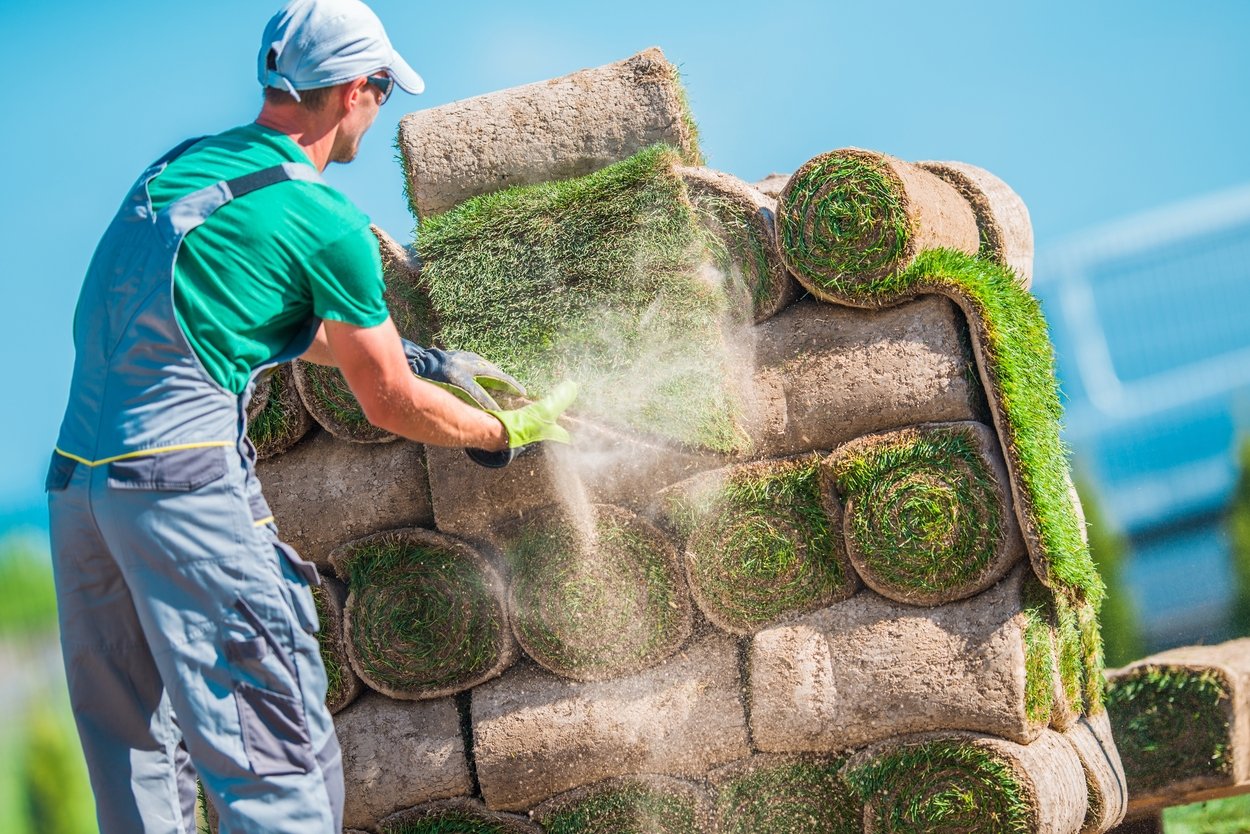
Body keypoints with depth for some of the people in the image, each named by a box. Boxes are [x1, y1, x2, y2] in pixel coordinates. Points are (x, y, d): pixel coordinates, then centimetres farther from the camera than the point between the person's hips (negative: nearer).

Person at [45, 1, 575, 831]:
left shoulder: (175, 168, 18)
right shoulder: (324, 220, -6)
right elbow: (391, 404, 3)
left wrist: (425, 357, 35)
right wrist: (509, 430, 19)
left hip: (76, 477, 8)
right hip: (187, 482, -8)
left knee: (135, 754, 16)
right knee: (278, 763, -7)